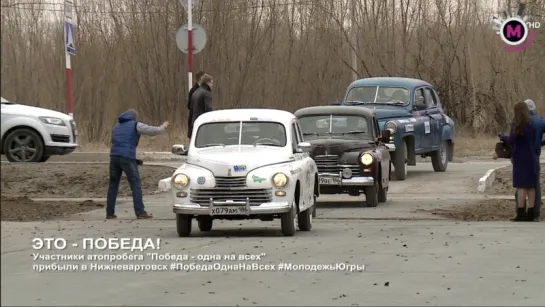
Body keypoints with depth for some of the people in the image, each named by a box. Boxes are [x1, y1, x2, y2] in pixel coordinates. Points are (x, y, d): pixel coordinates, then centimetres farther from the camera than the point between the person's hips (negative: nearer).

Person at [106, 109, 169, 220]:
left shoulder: (116, 126, 22)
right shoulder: (135, 125, 3)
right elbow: (152, 130, 2)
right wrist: (163, 127, 21)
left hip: (114, 157, 5)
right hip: (128, 157, -5)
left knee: (113, 185, 10)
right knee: (136, 185, -1)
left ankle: (110, 213, 9)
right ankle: (140, 212, -6)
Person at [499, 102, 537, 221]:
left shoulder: (517, 125, -13)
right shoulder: (531, 125, 7)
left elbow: (511, 140, -20)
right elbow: (534, 142, 11)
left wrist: (502, 138, 0)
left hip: (520, 158, -6)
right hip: (531, 157, 6)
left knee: (521, 186, -6)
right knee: (530, 186, 9)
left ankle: (521, 213, -9)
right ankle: (530, 213, 10)